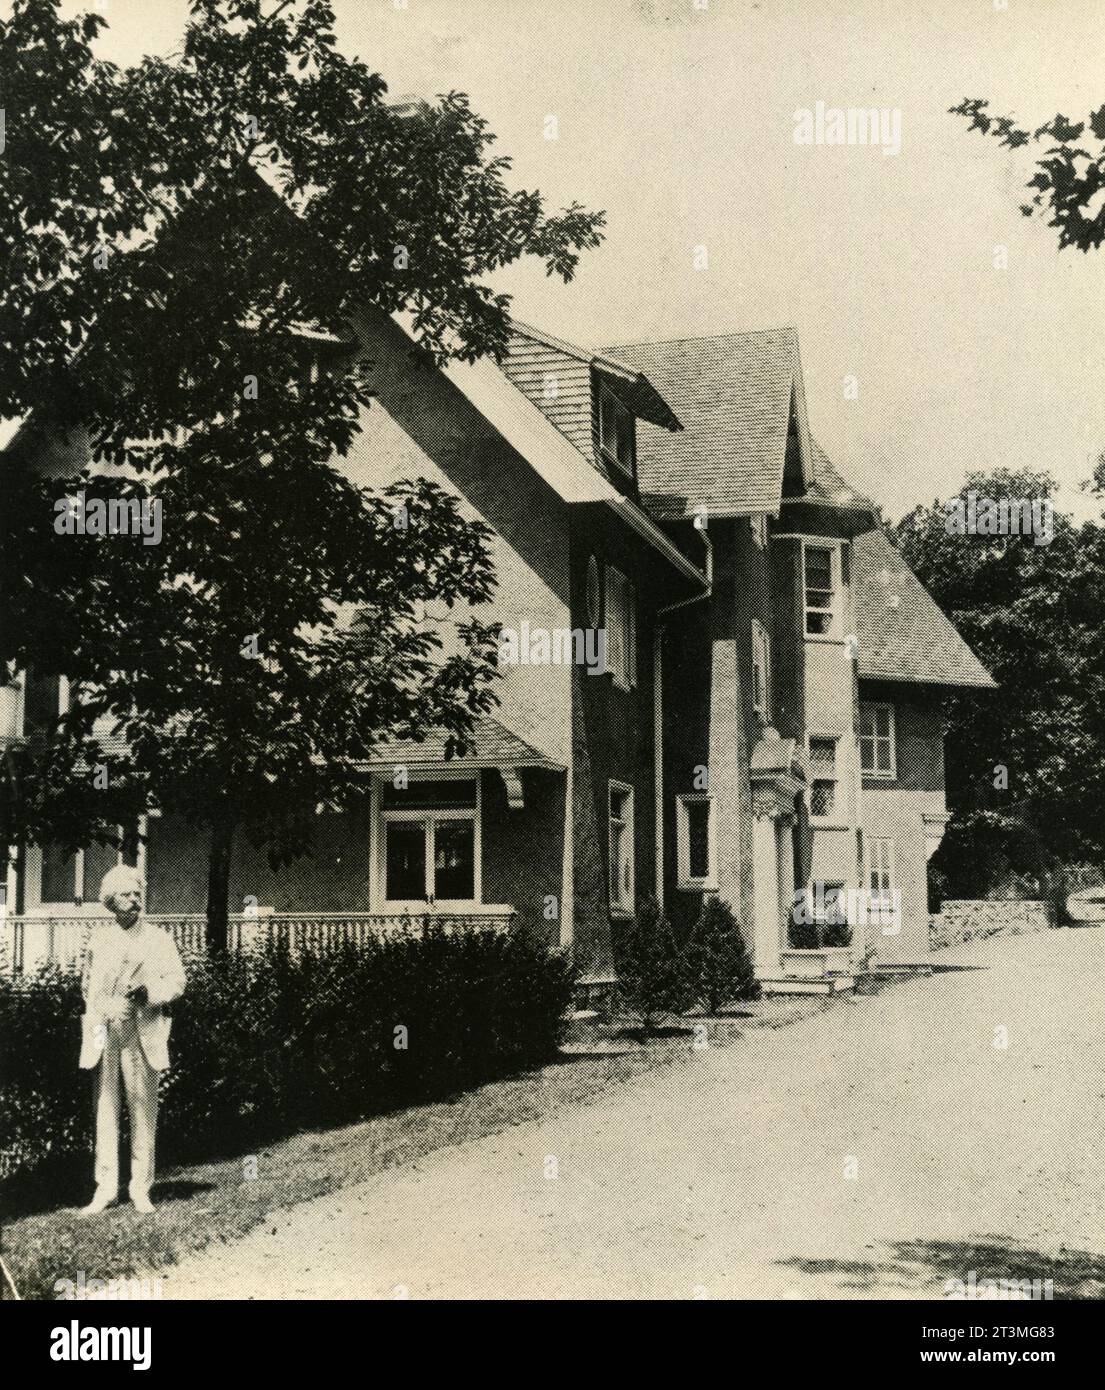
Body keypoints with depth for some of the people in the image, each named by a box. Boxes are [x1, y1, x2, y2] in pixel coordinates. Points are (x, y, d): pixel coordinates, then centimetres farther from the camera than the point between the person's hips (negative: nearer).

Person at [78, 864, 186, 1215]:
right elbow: (87, 983, 21)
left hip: (143, 1033, -2)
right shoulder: (98, 939, 13)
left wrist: (149, 992, -18)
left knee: (143, 1111, 0)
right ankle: (105, 1187, 5)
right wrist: (94, 1018, 9)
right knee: (105, 1109, 1)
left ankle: (141, 1188, 7)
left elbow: (177, 981, 0)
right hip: (104, 1034, 2)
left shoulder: (159, 939, 5)